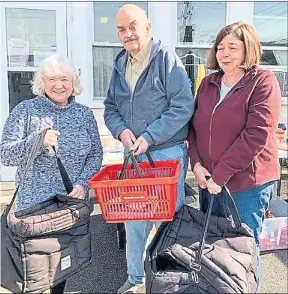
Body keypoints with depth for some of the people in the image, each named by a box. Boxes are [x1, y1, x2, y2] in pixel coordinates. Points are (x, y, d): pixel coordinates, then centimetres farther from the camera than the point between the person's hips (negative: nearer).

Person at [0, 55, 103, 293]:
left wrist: (83, 183, -9)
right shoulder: (25, 111, -5)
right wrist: (38, 141, -24)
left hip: (74, 202, 3)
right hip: (34, 205, -3)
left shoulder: (84, 113, 4)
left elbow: (95, 155, 6)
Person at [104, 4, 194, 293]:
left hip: (167, 153, -5)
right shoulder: (120, 64, 9)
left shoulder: (166, 58, -10)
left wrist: (149, 137, -20)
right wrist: (121, 130, -9)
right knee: (133, 219, 13)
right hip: (133, 154, 6)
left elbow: (183, 106, -16)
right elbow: (110, 107, 12)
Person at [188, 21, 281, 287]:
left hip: (248, 184, -5)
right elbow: (194, 126, 9)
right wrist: (196, 163, -6)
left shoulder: (263, 82, -10)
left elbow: (256, 135, -19)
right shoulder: (208, 83, 8)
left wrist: (220, 175, -19)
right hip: (209, 181, 6)